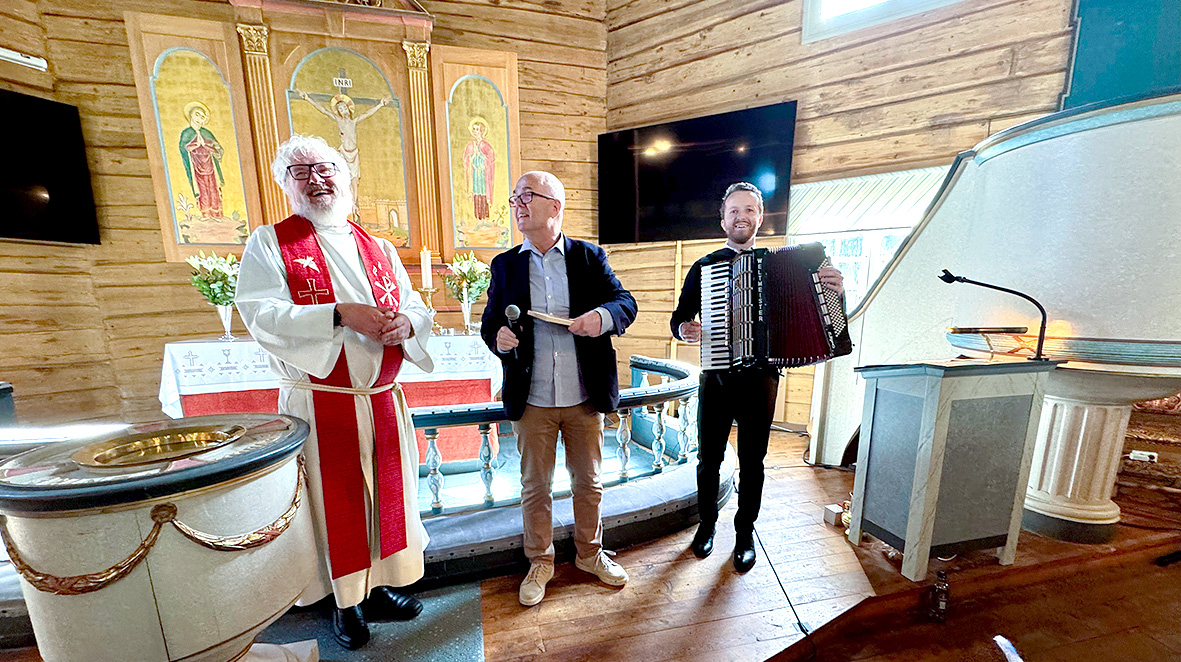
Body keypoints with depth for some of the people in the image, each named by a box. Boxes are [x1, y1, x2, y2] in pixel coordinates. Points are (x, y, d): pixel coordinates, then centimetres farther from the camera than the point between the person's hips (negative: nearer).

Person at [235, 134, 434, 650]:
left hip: (383, 400, 4)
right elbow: (260, 316, -13)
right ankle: (347, 603, 31)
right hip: (320, 404, -4)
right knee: (336, 502, 9)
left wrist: (405, 323, -13)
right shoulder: (269, 244, 1)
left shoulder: (378, 249, 12)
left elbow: (418, 308, 10)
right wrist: (340, 314, -24)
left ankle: (378, 587, 34)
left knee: (388, 493, 13)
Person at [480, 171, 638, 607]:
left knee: (588, 482, 17)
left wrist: (604, 316, -24)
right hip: (531, 400, 1)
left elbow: (625, 303, -1)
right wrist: (498, 338, -17)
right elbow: (490, 322, 6)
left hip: (585, 397, 0)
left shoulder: (590, 257, 2)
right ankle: (540, 562, 38)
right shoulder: (505, 265, 5)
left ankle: (589, 554, 41)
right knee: (534, 486, 14)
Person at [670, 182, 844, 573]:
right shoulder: (705, 267, 4)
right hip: (716, 378, 0)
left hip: (760, 379, 0)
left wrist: (835, 293, -18)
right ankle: (707, 523, 33)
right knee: (709, 458, 11)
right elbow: (680, 315, 4)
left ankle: (745, 533, 31)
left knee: (752, 461, 12)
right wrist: (683, 329, -18)